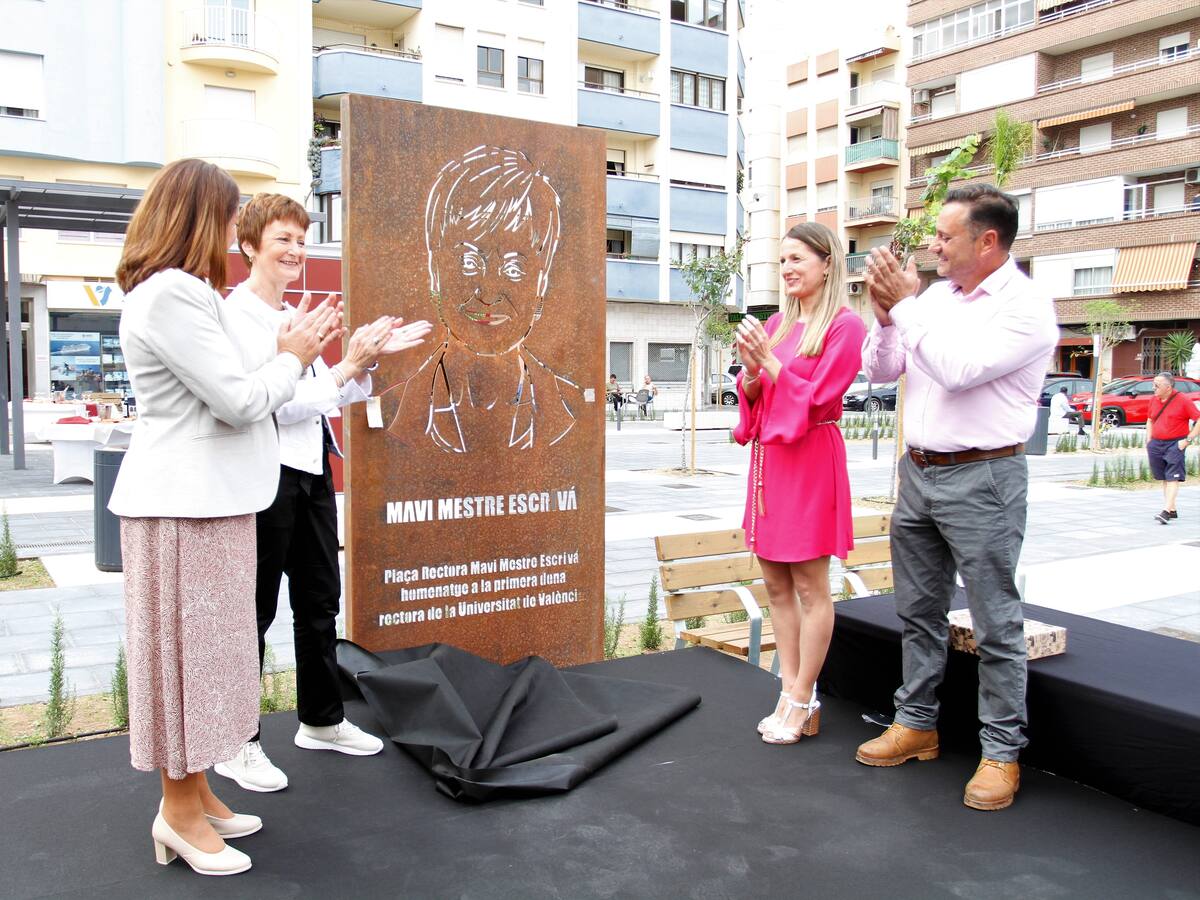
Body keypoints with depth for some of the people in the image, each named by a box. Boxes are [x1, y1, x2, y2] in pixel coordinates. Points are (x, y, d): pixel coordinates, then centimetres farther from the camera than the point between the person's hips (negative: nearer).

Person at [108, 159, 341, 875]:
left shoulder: (189, 293, 18)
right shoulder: (171, 295, -17)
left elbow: (230, 385, 17)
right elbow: (240, 401, -20)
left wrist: (294, 348, 9)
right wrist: (292, 357, -4)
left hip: (213, 496, 10)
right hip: (187, 501, -10)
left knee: (210, 646, 15)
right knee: (190, 647, 0)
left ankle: (196, 790, 27)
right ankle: (180, 813, 14)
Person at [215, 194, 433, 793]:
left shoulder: (296, 316, 13)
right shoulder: (237, 316, -13)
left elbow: (327, 397, 15)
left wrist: (370, 357, 5)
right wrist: (350, 366, -19)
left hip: (311, 470, 9)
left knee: (319, 602, 17)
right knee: (255, 610, 2)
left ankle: (321, 720, 33)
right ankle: (237, 745, 16)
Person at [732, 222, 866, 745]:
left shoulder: (844, 326, -7)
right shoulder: (775, 325, 13)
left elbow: (815, 399, -13)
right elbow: (753, 398, 13)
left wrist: (768, 360, -13)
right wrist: (751, 368, -6)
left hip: (810, 460, -8)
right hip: (768, 457, 8)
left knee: (810, 587, 1)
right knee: (776, 585, 11)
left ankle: (801, 701, 11)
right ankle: (791, 692, 22)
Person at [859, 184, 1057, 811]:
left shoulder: (1026, 307, -10)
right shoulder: (935, 296, 9)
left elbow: (957, 370, -23)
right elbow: (880, 371, 11)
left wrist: (905, 306, -17)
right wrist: (885, 316, -5)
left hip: (981, 481, -7)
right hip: (918, 471, 7)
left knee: (995, 623, 1)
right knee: (918, 611, 15)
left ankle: (1001, 752, 14)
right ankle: (916, 724, 30)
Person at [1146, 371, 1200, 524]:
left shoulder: (1183, 400, -10)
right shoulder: (1154, 400, 8)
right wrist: (1149, 440, 14)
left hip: (1175, 444, -6)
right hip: (1156, 444, 6)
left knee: (1173, 477, -11)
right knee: (1164, 478, 12)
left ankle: (1167, 511, -17)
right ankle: (1172, 510, 21)